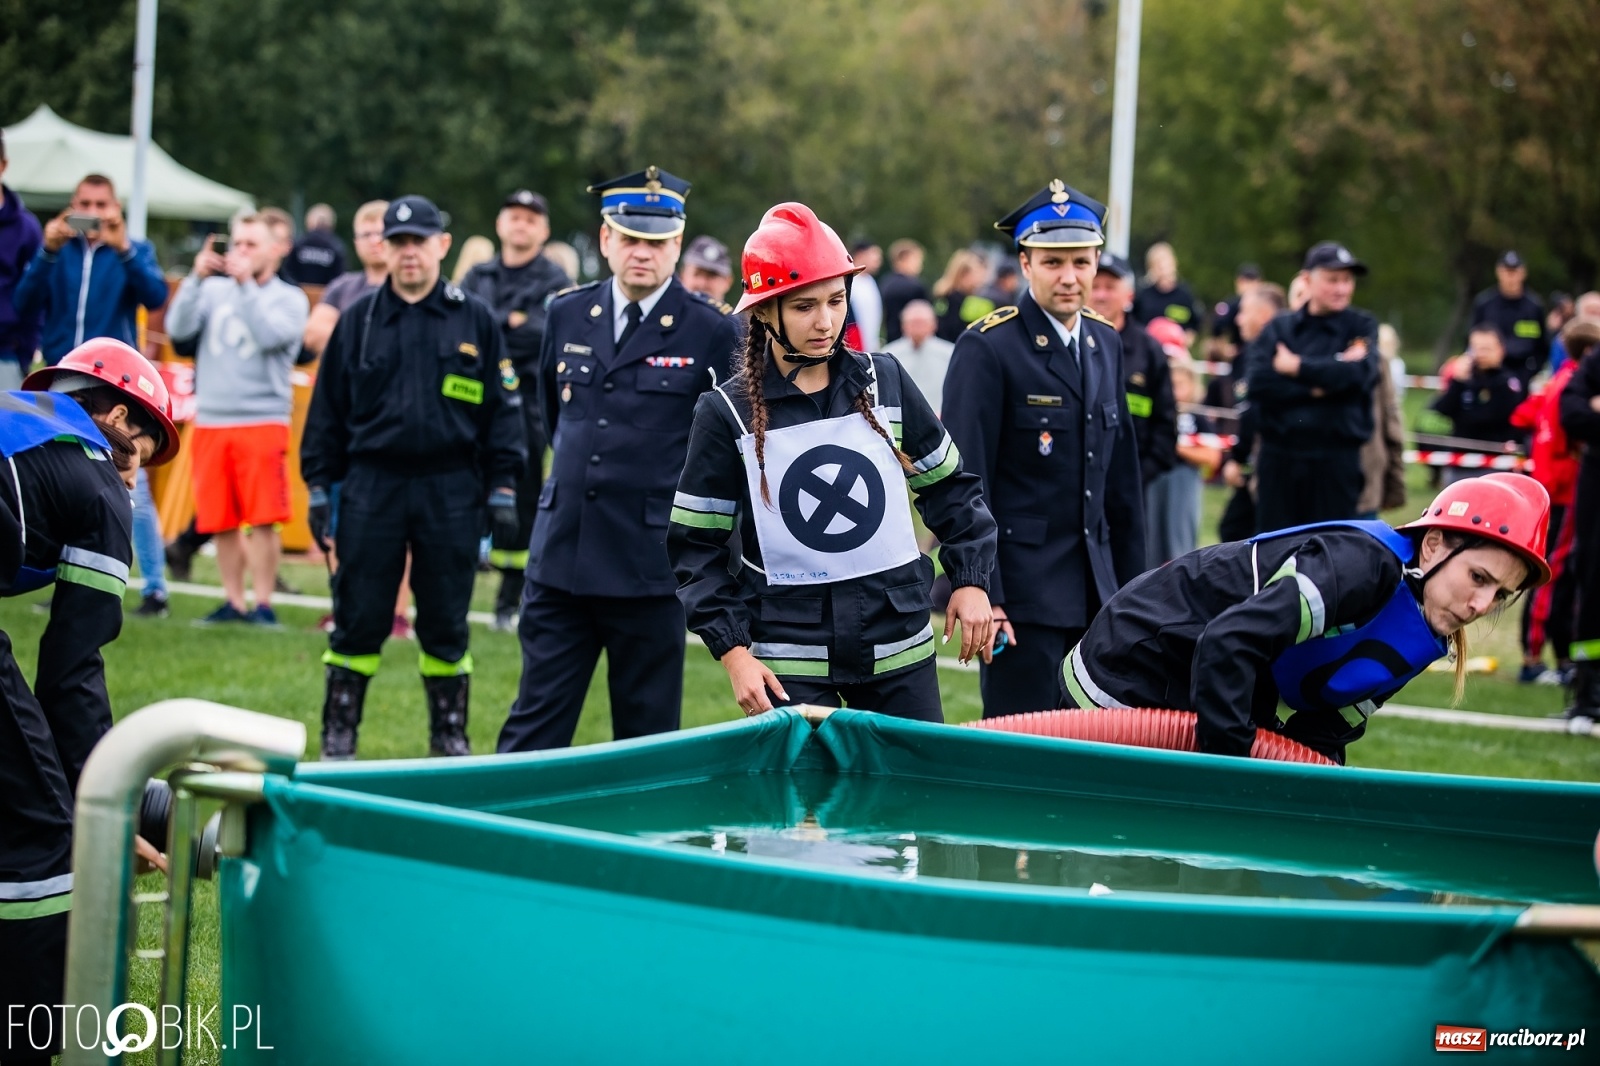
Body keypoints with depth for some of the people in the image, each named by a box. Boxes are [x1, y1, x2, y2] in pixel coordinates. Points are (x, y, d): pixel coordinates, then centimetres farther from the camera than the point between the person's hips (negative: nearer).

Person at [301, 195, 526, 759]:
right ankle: (338, 736, 9)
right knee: (358, 620, 2)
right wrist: (319, 487, 5)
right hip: (371, 486, 1)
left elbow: (502, 409, 6)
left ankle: (450, 736, 17)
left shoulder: (475, 321, 4)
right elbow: (327, 407, 10)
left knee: (446, 623, 6)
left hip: (451, 493, 0)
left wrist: (503, 490, 1)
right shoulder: (359, 320, 6)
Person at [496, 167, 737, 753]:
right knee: (533, 728, 6)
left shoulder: (711, 333, -5)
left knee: (646, 738, 5)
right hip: (560, 557, 4)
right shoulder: (567, 315, 8)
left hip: (652, 566, -4)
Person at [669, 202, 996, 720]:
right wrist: (732, 651, -9)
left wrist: (971, 580, 3)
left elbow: (948, 486, 13)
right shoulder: (727, 415, -5)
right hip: (788, 657, -2)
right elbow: (698, 545, -1)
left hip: (898, 644, 3)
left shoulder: (885, 383, 2)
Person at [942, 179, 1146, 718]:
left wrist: (1132, 588, 14)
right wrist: (980, 598, -16)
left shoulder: (1106, 344, 12)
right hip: (1021, 592, -7)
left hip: (1095, 593, 7)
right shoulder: (986, 348, -9)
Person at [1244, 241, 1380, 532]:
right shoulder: (1279, 328, 9)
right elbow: (1257, 381, -6)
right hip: (1279, 457, 2)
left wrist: (1297, 367, -6)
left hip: (1336, 461, -2)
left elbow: (1359, 373, -14)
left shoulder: (1362, 328, 6)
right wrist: (1315, 387, -14)